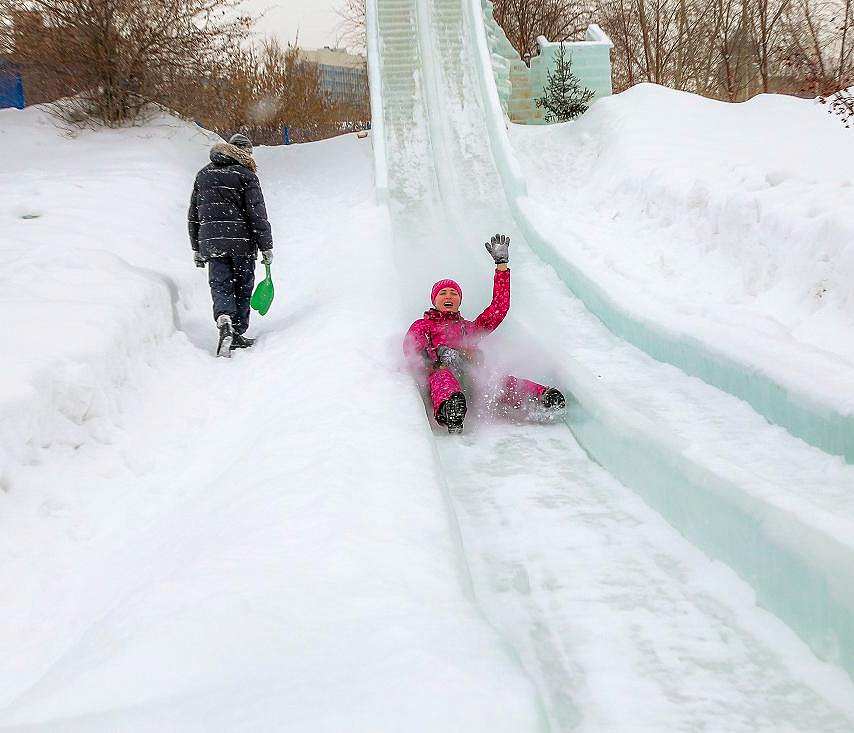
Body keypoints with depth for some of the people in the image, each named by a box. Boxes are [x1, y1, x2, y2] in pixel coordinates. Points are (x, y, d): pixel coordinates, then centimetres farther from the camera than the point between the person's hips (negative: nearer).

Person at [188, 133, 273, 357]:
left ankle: (224, 321, -25)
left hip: (211, 243, 3)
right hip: (242, 243, -3)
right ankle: (237, 334, 10)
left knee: (220, 287, 2)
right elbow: (257, 215, -9)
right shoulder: (246, 176, -4)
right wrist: (266, 247, -3)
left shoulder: (203, 174, 14)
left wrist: (196, 248, 22)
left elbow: (193, 216, 16)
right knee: (242, 288, 8)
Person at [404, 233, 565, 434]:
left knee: (502, 382, -31)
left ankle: (544, 398, -60)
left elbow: (499, 307, 30)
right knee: (443, 376, -42)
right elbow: (410, 347, 8)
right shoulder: (423, 325, 32)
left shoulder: (469, 327, 41)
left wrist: (501, 264, 27)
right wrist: (438, 352, -15)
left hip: (472, 374, 3)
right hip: (441, 370, -3)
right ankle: (450, 410, -76)